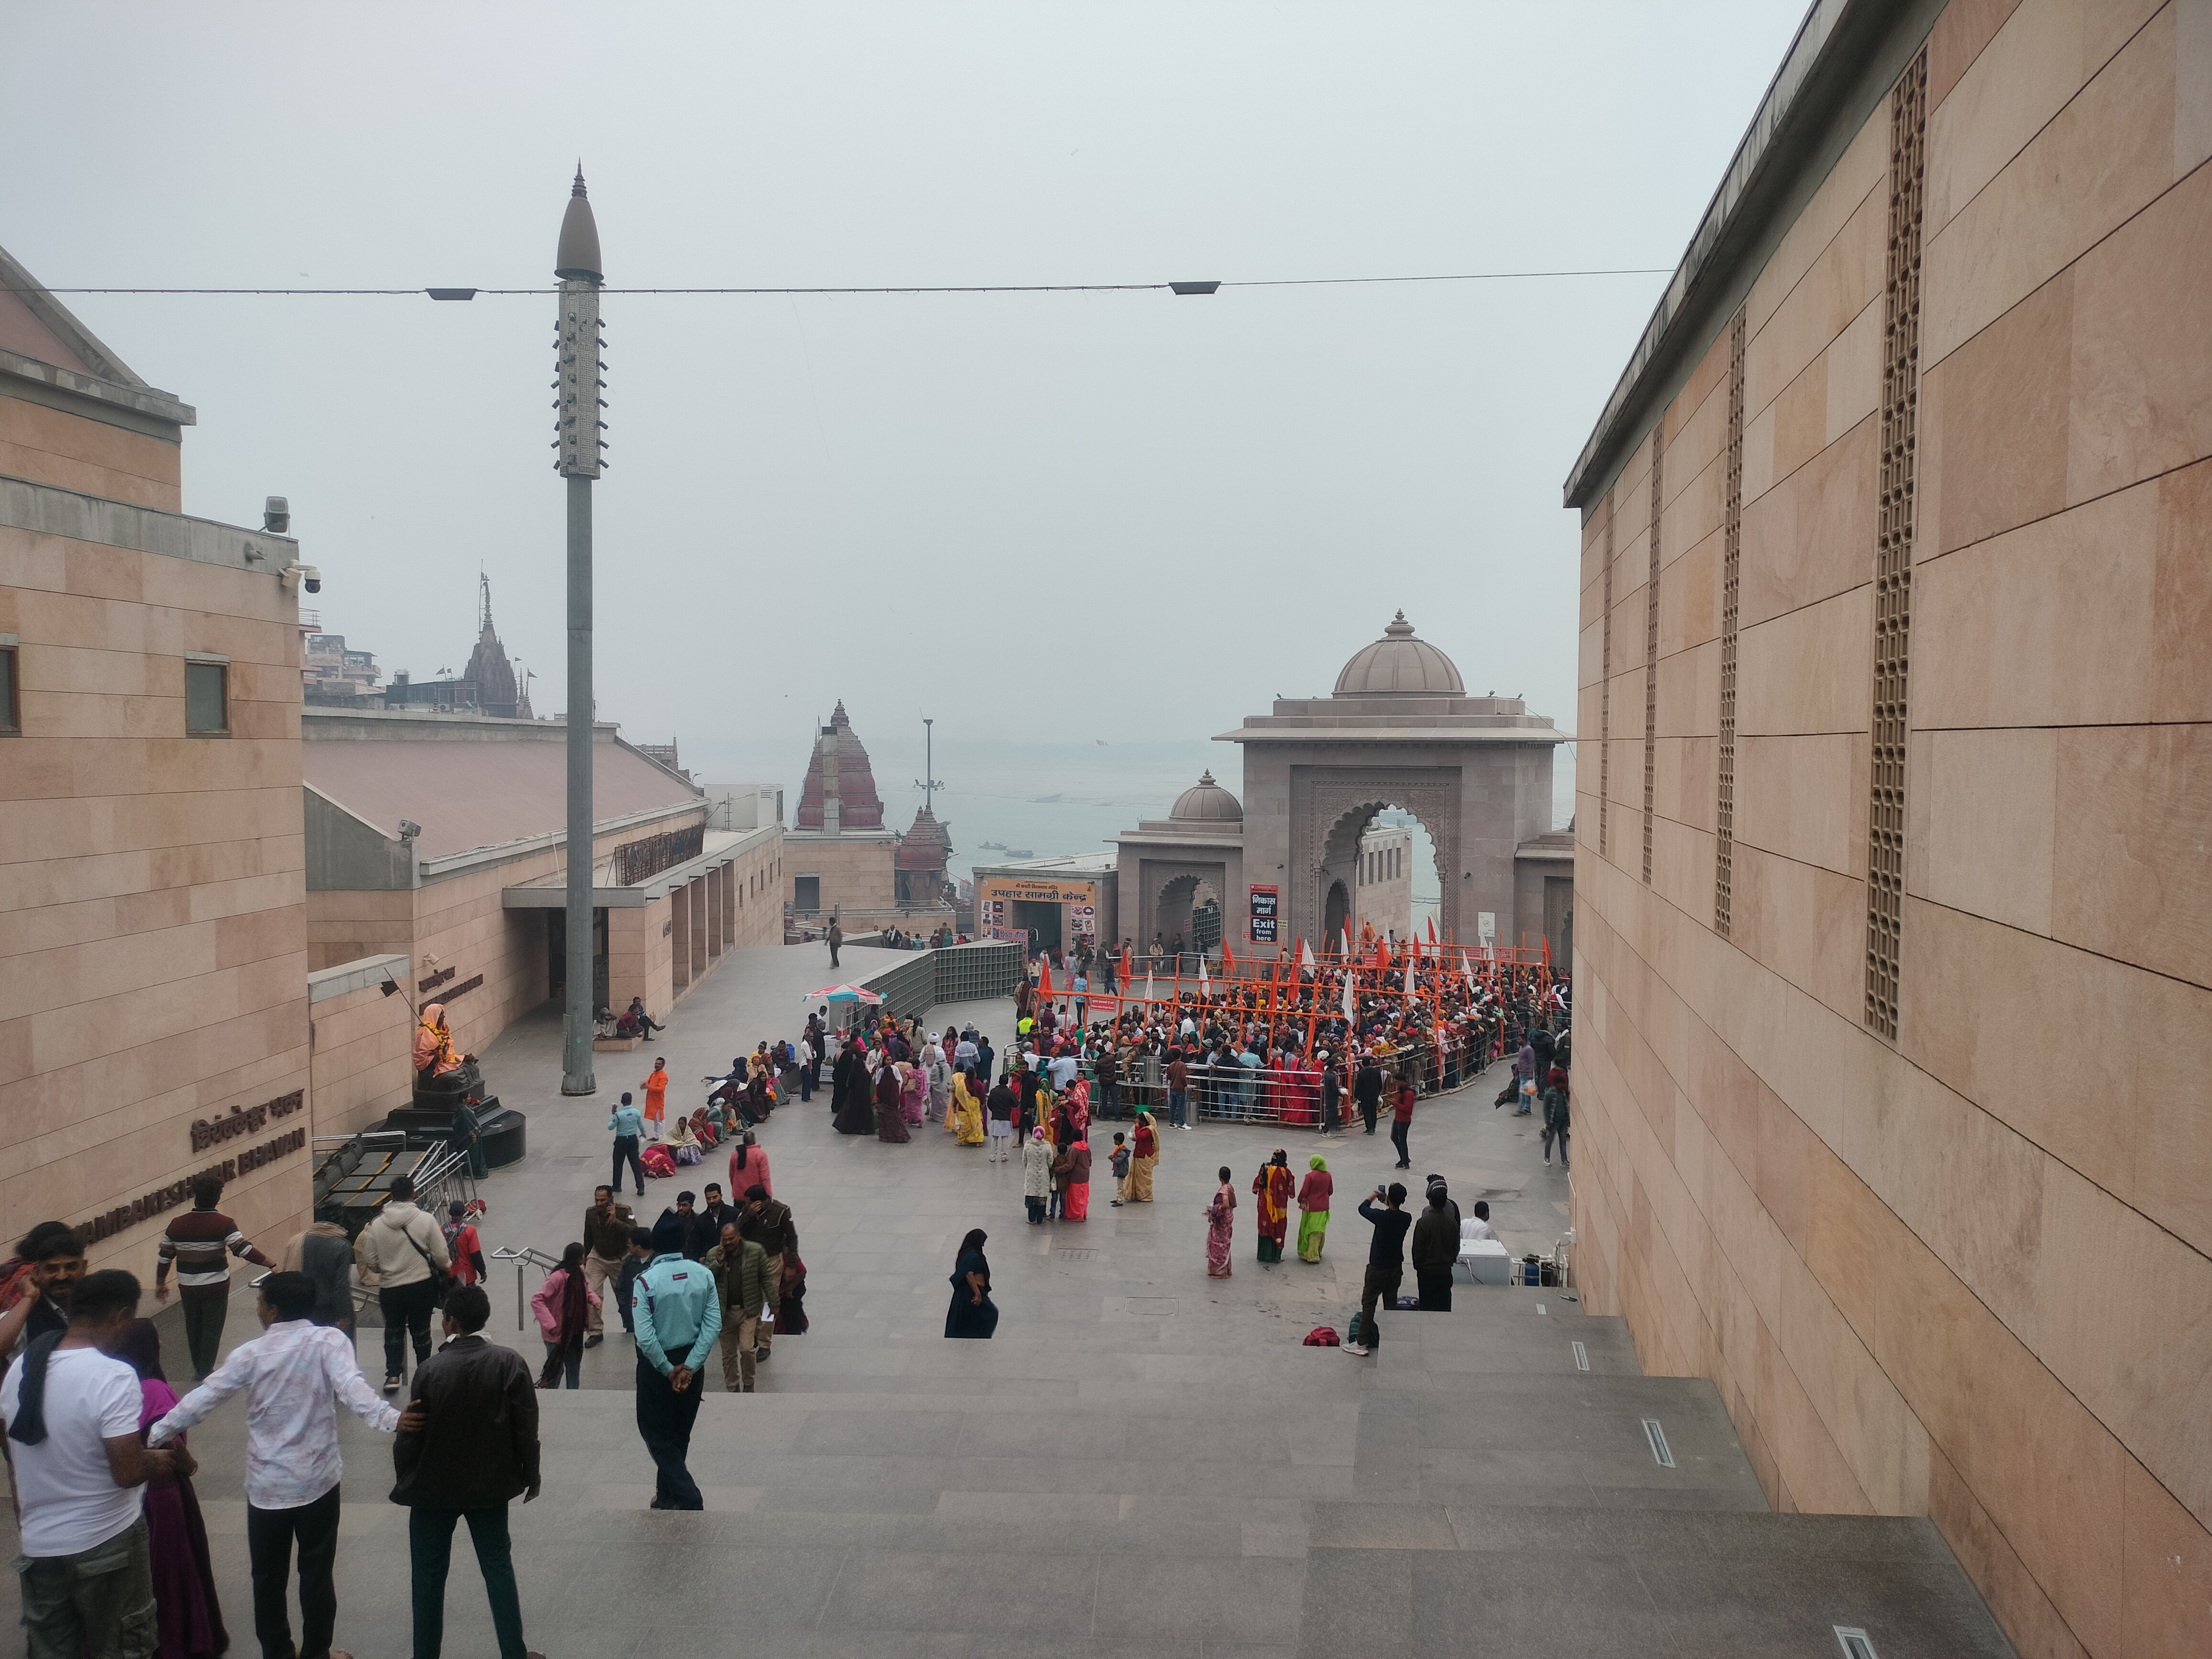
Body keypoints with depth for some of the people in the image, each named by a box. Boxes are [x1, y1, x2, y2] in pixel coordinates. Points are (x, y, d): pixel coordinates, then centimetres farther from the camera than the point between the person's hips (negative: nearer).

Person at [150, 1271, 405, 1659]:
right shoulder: (329, 1341, -13)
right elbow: (350, 1387, -29)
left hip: (266, 1484, 1)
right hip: (317, 1481, -1)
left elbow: (203, 1399, -2)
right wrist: (391, 1418, -42)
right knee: (316, 1573, 12)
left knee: (269, 1576, 17)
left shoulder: (251, 1354, -7)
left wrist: (156, 1434, 11)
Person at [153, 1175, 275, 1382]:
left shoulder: (177, 1225, -3)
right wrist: (271, 1264, -20)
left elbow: (164, 1258, 5)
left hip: (188, 1287, 3)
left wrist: (160, 1284, 18)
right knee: (212, 1329, 6)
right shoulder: (224, 1224, -15)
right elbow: (244, 1250, -23)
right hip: (216, 1286, -3)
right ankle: (206, 1372, 7)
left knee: (193, 1328, 18)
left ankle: (198, 1369, 29)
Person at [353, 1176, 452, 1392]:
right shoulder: (426, 1220, -12)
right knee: (421, 1332, 14)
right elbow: (441, 1256, -9)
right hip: (422, 1287, -1)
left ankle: (392, 1375, 11)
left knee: (393, 1332, 19)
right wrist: (446, 1266, 13)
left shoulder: (377, 1224, -6)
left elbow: (370, 1262, 1)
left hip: (390, 1289, 1)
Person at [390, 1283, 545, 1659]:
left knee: (429, 1577, 13)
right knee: (499, 1568, 15)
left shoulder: (430, 1371, -17)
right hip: (490, 1485, 2)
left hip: (434, 1488, -2)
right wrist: (531, 1475, 6)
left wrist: (403, 1480, 8)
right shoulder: (510, 1363, -13)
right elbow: (526, 1428, -8)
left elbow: (411, 1436, -10)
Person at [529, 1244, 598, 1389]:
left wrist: (594, 1300, -3)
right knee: (556, 1368, 5)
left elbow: (586, 1289, 18)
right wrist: (550, 1325, -31)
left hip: (574, 1332, 8)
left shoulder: (579, 1274, -1)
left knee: (574, 1367, 19)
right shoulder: (558, 1277, -27)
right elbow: (537, 1301, -27)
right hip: (557, 1333, -8)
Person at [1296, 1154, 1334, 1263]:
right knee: (1320, 1230, 17)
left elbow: (1304, 1192, -16)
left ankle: (1311, 1255, 5)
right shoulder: (1328, 1175, -1)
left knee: (1309, 1231, 5)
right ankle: (1318, 1252, 29)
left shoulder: (1311, 1176, -20)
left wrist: (1300, 1200, 3)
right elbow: (1331, 1192, 9)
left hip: (1311, 1207, -6)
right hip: (1324, 1208, 6)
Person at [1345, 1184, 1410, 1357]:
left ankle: (1362, 1344, 4)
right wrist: (1387, 1203, 17)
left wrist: (1374, 1196, 14)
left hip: (1378, 1268, -5)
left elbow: (1363, 1208, -3)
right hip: (1396, 1267, 5)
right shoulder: (1406, 1219, -10)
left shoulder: (1382, 1216, -23)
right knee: (1391, 1304, 15)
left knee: (1368, 1304, 3)